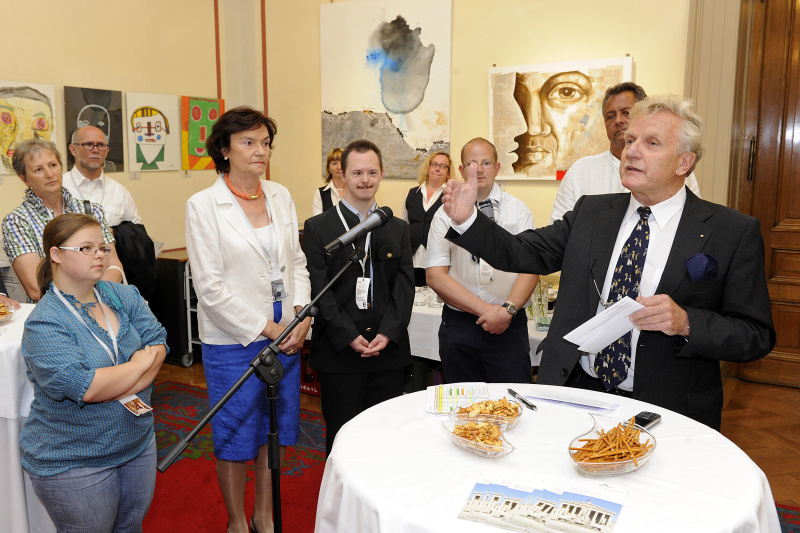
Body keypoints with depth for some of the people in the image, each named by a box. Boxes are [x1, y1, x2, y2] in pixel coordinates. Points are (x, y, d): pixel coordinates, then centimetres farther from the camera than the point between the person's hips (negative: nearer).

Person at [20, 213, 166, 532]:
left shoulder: (124, 296, 0)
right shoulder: (44, 323, -19)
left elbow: (157, 343, -8)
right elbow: (83, 387, -30)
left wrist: (120, 390, -22)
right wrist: (140, 364, -17)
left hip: (138, 443, 6)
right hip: (73, 465, -6)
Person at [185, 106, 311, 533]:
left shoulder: (280, 196, 6)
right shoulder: (203, 205, -10)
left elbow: (296, 262, 9)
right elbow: (209, 286, -13)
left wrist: (302, 318, -5)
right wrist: (266, 329, -12)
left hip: (285, 334, 5)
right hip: (233, 339, -5)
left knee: (279, 429, 16)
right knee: (236, 436, 10)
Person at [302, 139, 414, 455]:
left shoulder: (398, 229, 11)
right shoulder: (318, 228, 0)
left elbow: (405, 286, 4)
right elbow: (318, 289, -6)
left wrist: (388, 334, -9)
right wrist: (349, 337, -14)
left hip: (389, 350, 3)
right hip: (338, 353, -3)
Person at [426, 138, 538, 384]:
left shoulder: (518, 210, 7)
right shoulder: (445, 214, 4)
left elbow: (530, 268, -1)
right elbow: (435, 276, -4)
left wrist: (508, 310, -17)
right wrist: (485, 309, -11)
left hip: (509, 326, 0)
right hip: (458, 325, 0)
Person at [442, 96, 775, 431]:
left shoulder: (734, 232, -3)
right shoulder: (590, 212, 8)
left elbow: (757, 336, -3)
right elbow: (521, 254, 5)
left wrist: (685, 322, -20)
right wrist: (467, 219, -10)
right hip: (575, 391, 2)